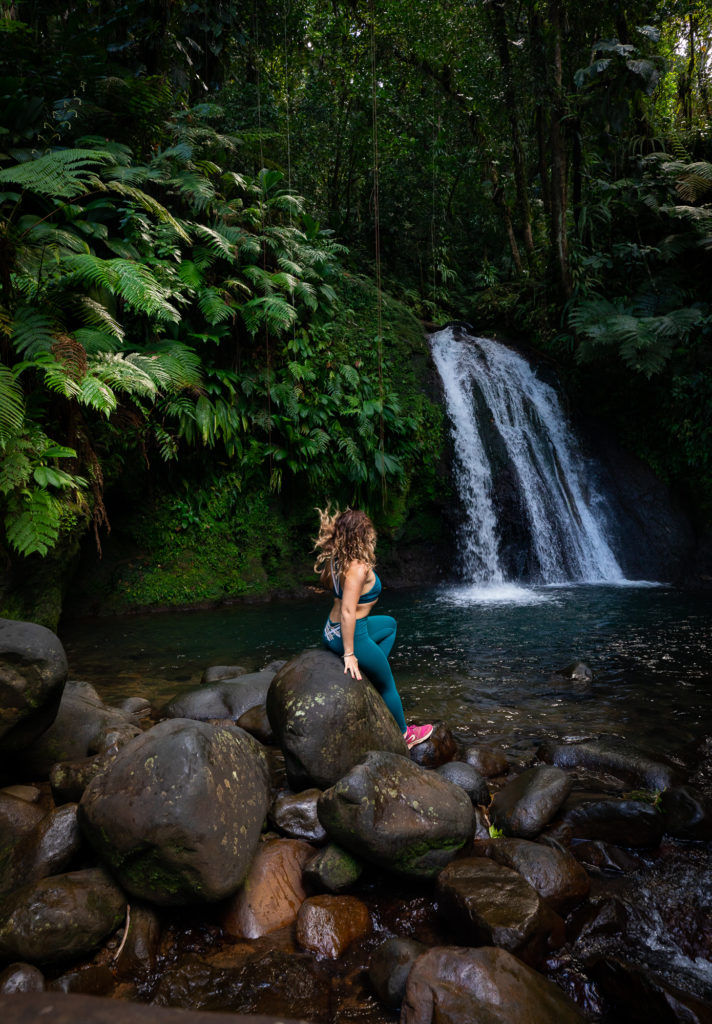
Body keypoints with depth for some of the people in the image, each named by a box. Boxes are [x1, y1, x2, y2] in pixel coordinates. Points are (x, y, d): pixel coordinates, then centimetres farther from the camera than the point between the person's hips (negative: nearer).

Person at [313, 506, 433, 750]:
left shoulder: (336, 560, -2)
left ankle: (371, 671, 27)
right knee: (388, 687, 14)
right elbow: (347, 612, -29)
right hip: (353, 636, -8)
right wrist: (349, 654, -24)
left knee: (390, 624, 31)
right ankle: (404, 735, 34)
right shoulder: (358, 567, -27)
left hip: (332, 631, 8)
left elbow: (325, 581, 21)